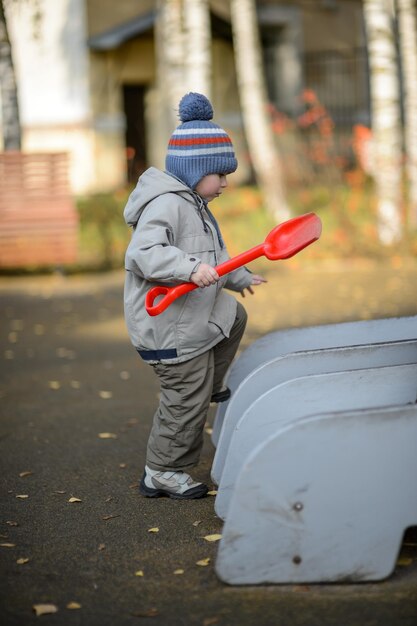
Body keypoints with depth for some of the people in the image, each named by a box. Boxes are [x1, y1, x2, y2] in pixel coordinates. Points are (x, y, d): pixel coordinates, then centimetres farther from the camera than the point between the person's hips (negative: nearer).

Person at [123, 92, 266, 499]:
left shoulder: (192, 204, 14)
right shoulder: (165, 204, -21)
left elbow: (211, 259, 27)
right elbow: (144, 254, -34)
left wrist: (240, 278, 38)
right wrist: (190, 269, -44)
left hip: (196, 314, 10)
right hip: (170, 327, -10)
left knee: (235, 317, 31)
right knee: (186, 400, -1)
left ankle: (210, 388, 40)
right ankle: (161, 473, 13)